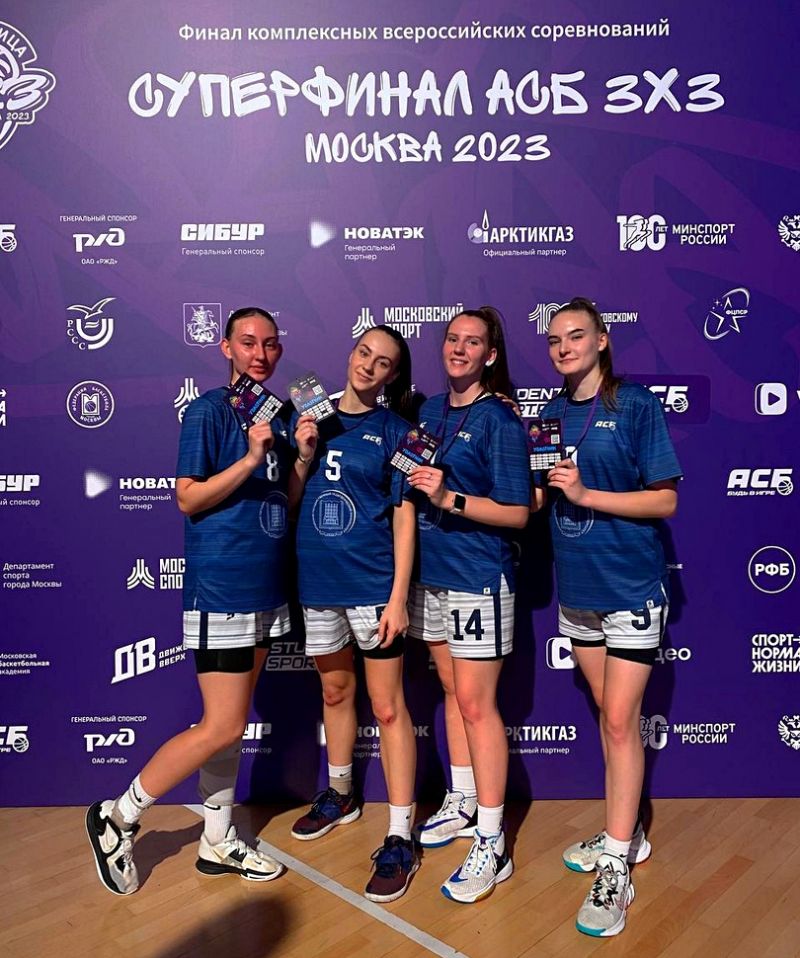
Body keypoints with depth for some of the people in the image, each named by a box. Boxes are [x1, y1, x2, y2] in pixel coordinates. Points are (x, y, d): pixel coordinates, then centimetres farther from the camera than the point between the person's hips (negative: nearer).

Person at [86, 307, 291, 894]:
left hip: (266, 590, 7)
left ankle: (218, 843, 28)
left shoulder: (275, 414, 13)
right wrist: (250, 460, -22)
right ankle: (118, 819, 16)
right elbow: (189, 498, -12)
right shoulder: (209, 410, -8)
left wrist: (303, 453, -1)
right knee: (222, 727, -4)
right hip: (220, 588, -7)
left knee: (230, 722, 14)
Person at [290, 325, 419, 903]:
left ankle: (400, 840, 13)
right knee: (335, 691, 21)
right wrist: (304, 454, -9)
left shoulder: (393, 429, -3)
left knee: (387, 706, 1)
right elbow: (292, 499, 10)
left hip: (373, 584, -4)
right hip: (318, 580, 5)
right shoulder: (316, 417, 8)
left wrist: (398, 596, -13)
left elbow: (404, 516, -7)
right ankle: (340, 795, 42)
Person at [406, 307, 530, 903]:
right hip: (432, 573, 7)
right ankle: (462, 804, 34)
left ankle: (492, 845, 10)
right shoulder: (430, 412, 10)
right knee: (452, 692, 17)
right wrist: (417, 486, 0)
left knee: (477, 704, -3)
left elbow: (518, 513, -14)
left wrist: (449, 498, -23)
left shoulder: (498, 420, -9)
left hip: (478, 578, -7)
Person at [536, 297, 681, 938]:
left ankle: (617, 867, 11)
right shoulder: (551, 414, 8)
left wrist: (586, 494, -20)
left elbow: (665, 501, -11)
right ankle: (625, 832, 32)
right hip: (576, 587, 5)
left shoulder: (636, 405, -8)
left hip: (631, 588, -5)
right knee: (608, 715, 16)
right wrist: (541, 483, -9)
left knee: (620, 721, -2)